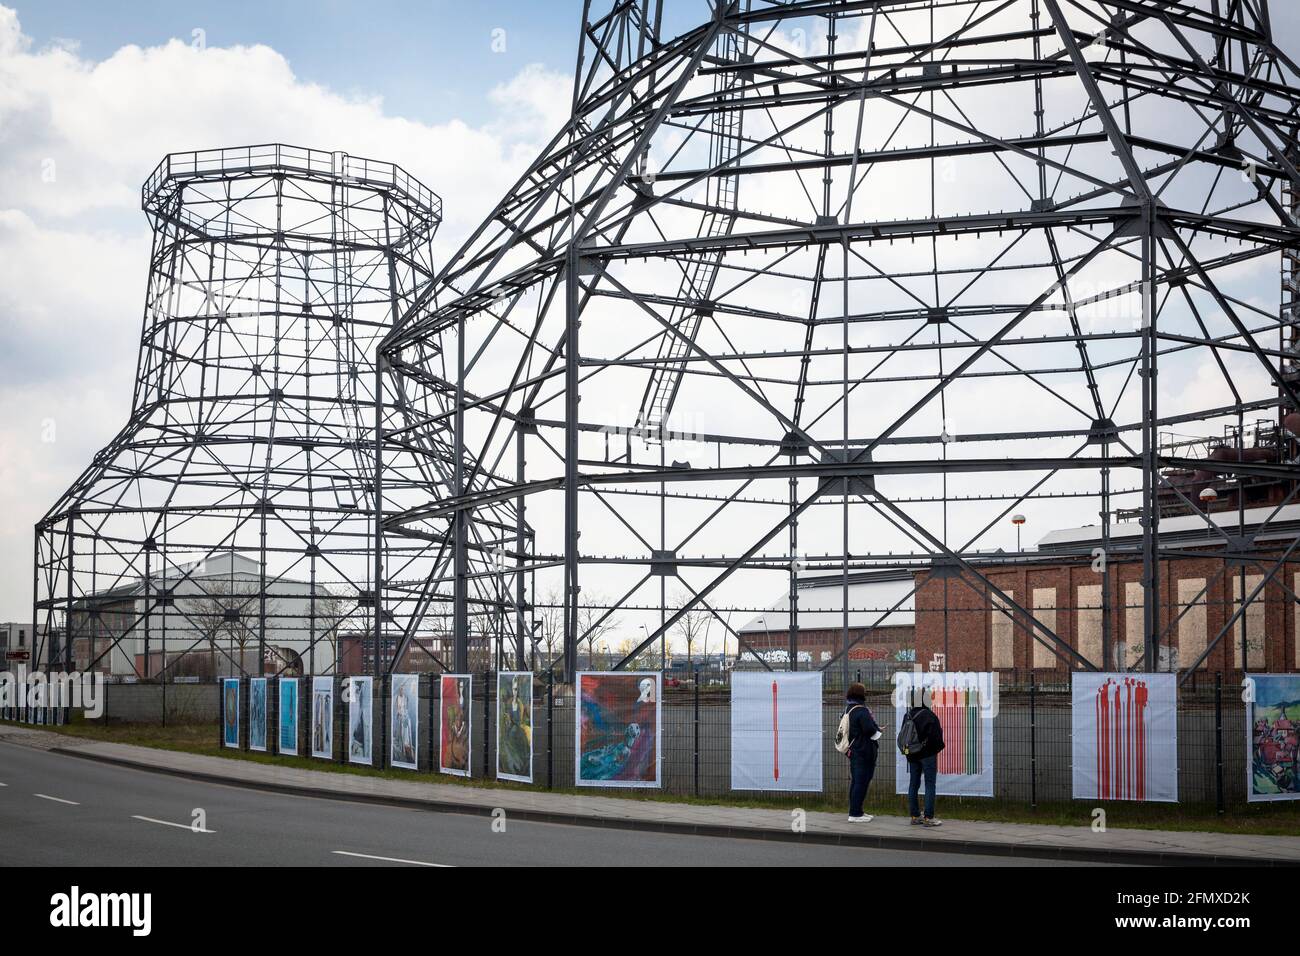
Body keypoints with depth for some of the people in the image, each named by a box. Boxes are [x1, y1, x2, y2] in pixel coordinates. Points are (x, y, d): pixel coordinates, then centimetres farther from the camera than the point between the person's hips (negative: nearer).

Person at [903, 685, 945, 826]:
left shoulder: (908, 715, 5)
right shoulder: (929, 716, -17)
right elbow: (935, 736, -17)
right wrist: (939, 747, 1)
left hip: (912, 755, 7)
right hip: (927, 755, -7)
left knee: (913, 784, 10)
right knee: (930, 785, -2)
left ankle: (914, 816, 15)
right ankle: (928, 818, -4)